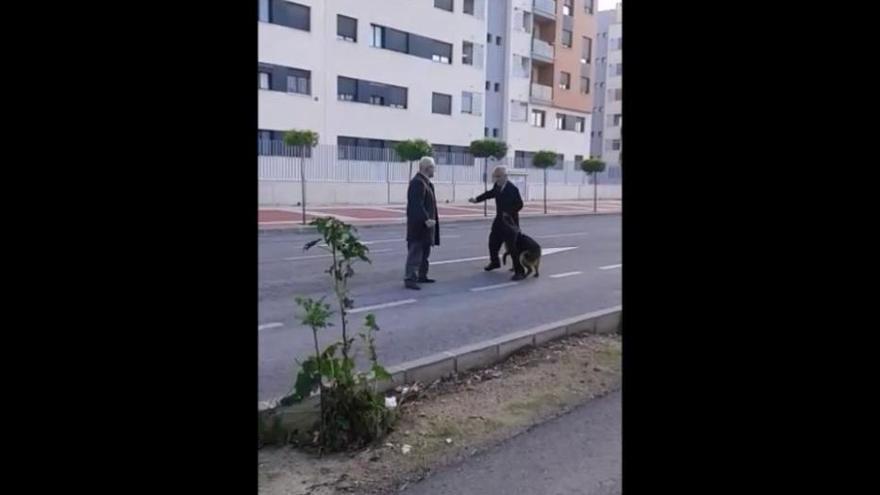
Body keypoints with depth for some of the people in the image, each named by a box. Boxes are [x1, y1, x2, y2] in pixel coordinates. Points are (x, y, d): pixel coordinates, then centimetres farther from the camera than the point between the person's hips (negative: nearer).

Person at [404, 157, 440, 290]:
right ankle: (410, 279, -7)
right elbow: (417, 204, -26)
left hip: (425, 225, 11)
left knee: (424, 251, 17)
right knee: (415, 252, -9)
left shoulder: (426, 182, 15)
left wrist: (430, 218, 20)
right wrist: (426, 219, -31)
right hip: (418, 225, -11)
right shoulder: (418, 182, -18)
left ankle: (422, 276, 27)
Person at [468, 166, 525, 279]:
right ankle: (494, 262, 43)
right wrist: (476, 199, 13)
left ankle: (520, 271, -4)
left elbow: (519, 204, -19)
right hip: (499, 219, 8)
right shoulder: (497, 186, -1)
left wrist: (508, 213, -23)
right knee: (493, 241, 18)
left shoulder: (512, 189, -22)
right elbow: (490, 193, 17)